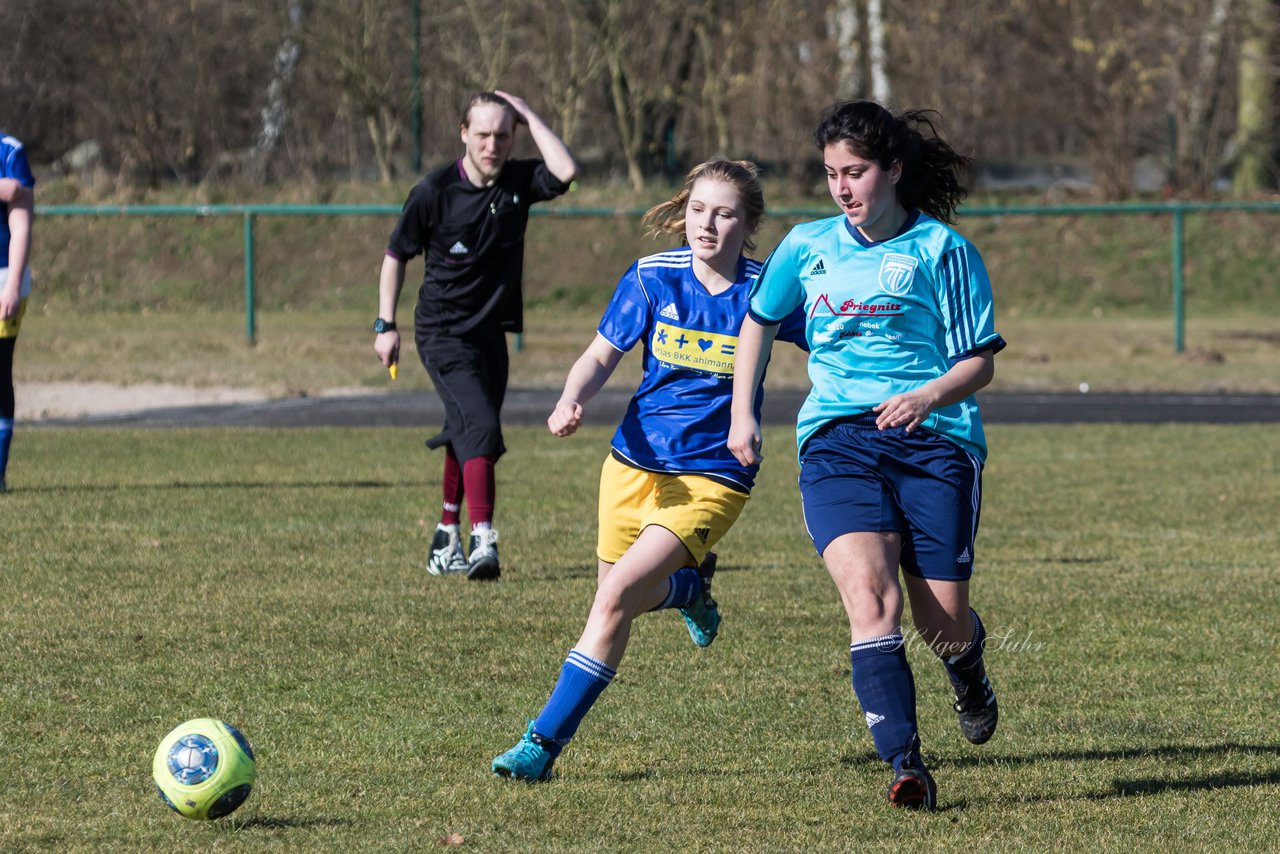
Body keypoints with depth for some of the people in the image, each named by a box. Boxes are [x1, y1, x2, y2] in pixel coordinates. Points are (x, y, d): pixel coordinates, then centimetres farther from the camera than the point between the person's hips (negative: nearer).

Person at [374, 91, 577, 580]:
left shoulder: (519, 182, -2)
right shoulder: (435, 191, -11)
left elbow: (565, 171, -23)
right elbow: (396, 255, -1)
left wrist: (529, 117, -15)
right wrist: (385, 325, -3)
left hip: (492, 333, 5)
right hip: (442, 333, -5)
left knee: (467, 437, 14)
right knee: (480, 425, -22)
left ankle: (446, 541, 28)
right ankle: (483, 541, -30)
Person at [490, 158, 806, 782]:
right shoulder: (652, 278, -5)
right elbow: (601, 357, -4)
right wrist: (572, 401, -24)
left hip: (711, 478, -4)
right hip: (635, 463, 4)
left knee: (617, 596, -20)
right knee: (614, 598, 15)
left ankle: (545, 741, -14)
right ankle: (691, 587, 49)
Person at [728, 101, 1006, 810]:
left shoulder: (943, 251, 1)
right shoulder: (806, 247, 12)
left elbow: (979, 362, 0)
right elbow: (758, 321, 29)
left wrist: (929, 396, -19)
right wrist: (742, 415, 21)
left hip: (934, 438, -1)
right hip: (837, 439, 1)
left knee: (943, 624, 0)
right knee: (868, 595, -22)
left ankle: (968, 674, 40)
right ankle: (905, 766, -28)